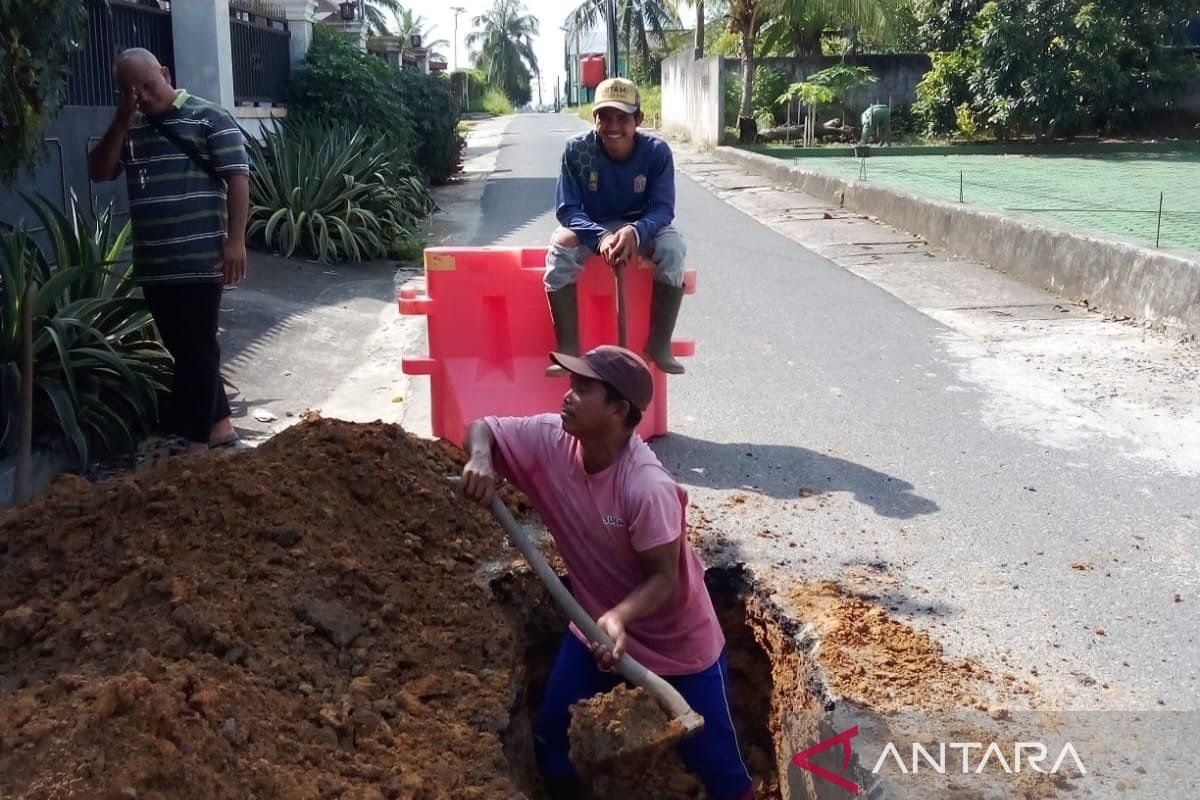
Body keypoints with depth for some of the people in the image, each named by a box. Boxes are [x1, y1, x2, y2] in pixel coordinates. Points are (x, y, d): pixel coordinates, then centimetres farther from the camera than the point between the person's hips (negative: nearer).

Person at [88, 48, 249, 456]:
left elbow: (237, 179, -10)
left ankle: (196, 442, 2)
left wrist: (235, 239, -18)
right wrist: (121, 121, -3)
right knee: (184, 350, 13)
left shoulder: (209, 117, -5)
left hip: (199, 261, -7)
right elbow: (98, 172, 7)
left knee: (196, 351, -2)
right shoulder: (129, 128, 15)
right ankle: (219, 424, 26)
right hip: (152, 265, 7)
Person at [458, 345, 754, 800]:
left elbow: (665, 577, -25)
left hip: (678, 640, -5)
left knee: (713, 761, 6)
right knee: (550, 737, 14)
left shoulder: (648, 489, -34)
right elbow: (482, 427, -4)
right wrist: (481, 459, -26)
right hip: (597, 623, 6)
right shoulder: (551, 440, -17)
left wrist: (618, 618, -42)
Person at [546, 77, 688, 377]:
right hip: (591, 228, 0)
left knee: (673, 247, -30)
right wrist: (600, 237, -38)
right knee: (560, 247, -32)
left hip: (640, 228, 0)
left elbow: (663, 208, -17)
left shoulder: (657, 151, -16)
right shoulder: (577, 149, -18)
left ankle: (659, 344, -20)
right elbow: (567, 209, -18)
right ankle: (568, 349, -27)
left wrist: (636, 232, -41)